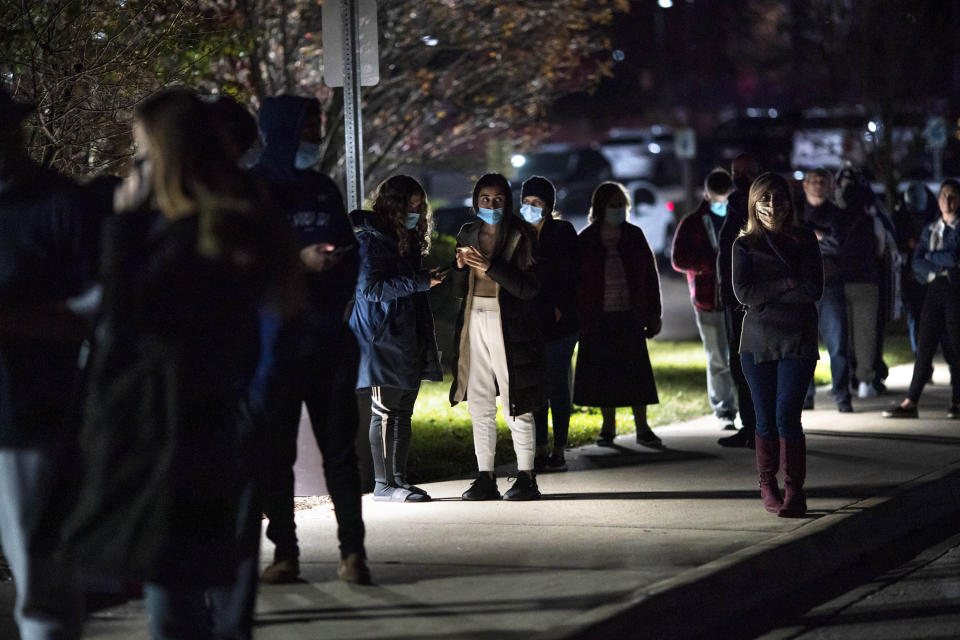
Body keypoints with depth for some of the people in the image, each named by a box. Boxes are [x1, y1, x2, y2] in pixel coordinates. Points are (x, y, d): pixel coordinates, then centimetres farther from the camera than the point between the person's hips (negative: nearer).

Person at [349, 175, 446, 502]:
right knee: (385, 411, -6)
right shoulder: (369, 240, -9)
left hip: (409, 338, 8)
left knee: (403, 411, 8)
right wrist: (420, 282, -20)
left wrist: (430, 278, 11)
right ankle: (384, 484, -3)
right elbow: (370, 287, -18)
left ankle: (398, 479, 12)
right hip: (383, 338, -8)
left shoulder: (408, 239, 18)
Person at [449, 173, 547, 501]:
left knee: (515, 406, -3)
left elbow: (529, 288, -13)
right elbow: (459, 290, 14)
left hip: (509, 327, -5)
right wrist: (460, 267, -6)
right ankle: (485, 478, 12)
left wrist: (489, 267, -20)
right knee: (479, 405, 6)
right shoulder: (468, 234, 12)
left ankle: (526, 478, 4)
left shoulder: (521, 236, -4)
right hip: (475, 323, 5)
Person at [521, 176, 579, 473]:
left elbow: (572, 275, -4)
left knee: (557, 384, -2)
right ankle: (540, 450, 7)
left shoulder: (563, 232, -1)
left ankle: (559, 450, 3)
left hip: (558, 320, -4)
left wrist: (561, 308, -10)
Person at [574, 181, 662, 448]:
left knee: (636, 372, -2)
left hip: (630, 316, 1)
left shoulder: (634, 236, 5)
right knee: (603, 373, 4)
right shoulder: (585, 241, 0)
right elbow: (574, 280, 2)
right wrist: (575, 318, -1)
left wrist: (654, 314, 4)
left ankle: (642, 428, 4)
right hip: (598, 320, -1)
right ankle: (608, 428, 15)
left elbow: (650, 276, 8)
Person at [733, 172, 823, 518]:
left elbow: (814, 290, -7)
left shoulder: (804, 239, 5)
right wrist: (788, 285, -12)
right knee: (766, 419, 3)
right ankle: (768, 485, 19)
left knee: (787, 415, -12)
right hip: (758, 340, 1)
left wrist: (767, 291, -9)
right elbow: (743, 292, -8)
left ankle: (794, 490, -8)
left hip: (798, 340, -1)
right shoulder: (745, 244, 6)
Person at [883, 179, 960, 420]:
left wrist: (932, 256, -1)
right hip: (935, 290, 4)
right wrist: (937, 272, -7)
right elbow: (917, 262, 7)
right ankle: (911, 402, -5)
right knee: (925, 345, -2)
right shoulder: (930, 230, 17)